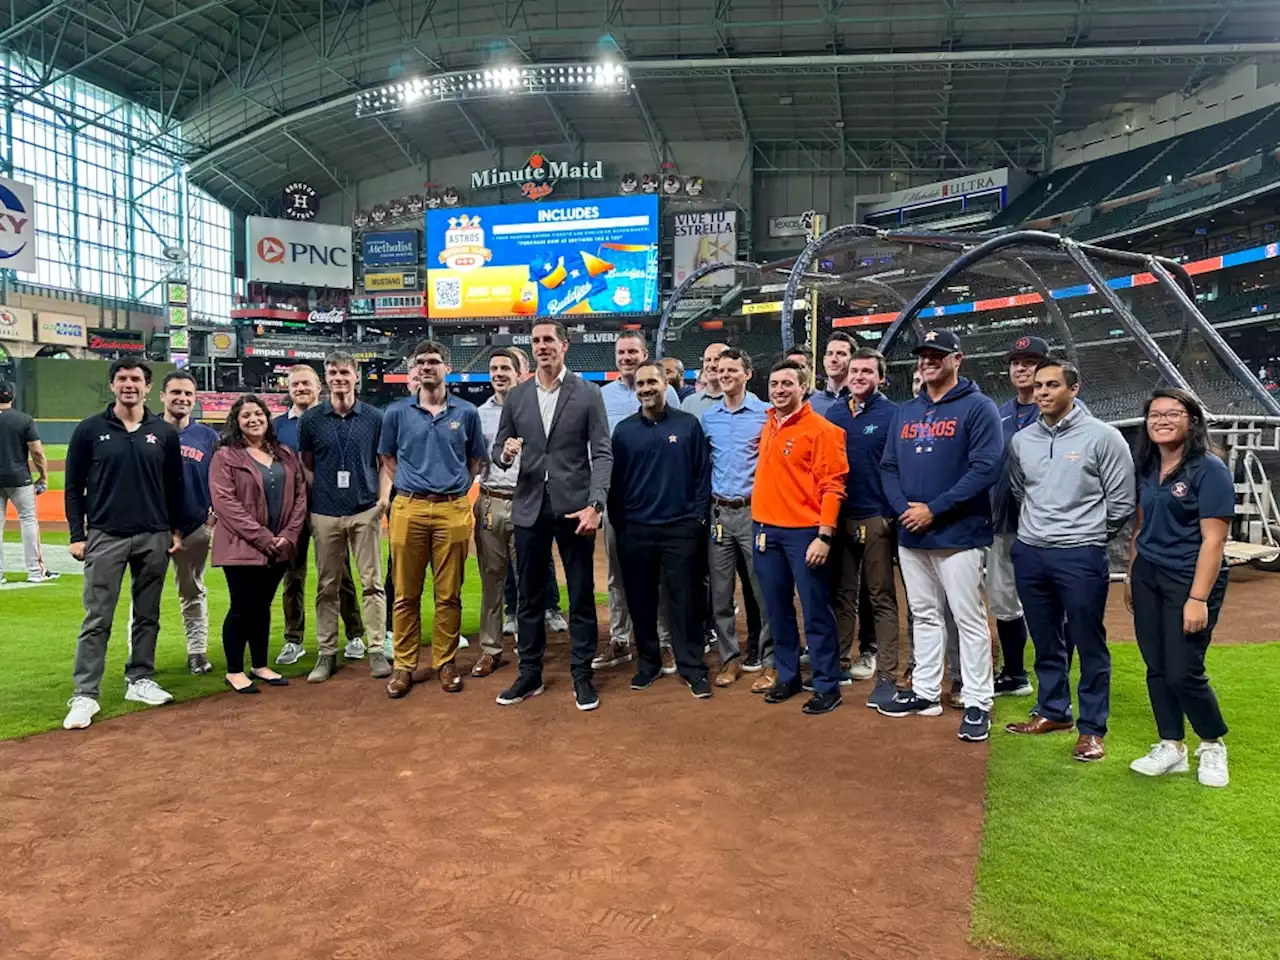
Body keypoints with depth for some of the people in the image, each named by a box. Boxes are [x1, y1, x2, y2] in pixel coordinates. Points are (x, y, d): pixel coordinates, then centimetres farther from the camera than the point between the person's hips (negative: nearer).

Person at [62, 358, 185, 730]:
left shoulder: (165, 433, 6)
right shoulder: (90, 430, 1)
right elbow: (73, 487, 3)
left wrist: (176, 530, 9)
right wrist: (77, 535, -2)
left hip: (154, 538, 2)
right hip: (105, 537, -2)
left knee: (147, 616, 10)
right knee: (97, 620, -3)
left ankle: (140, 680, 22)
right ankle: (85, 695, 2)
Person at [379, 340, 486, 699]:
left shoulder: (466, 412, 7)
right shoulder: (397, 413, 8)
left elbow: (475, 461, 15)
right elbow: (388, 461, 15)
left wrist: (454, 487, 7)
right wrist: (412, 486, 6)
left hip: (453, 510, 0)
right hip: (408, 509, 0)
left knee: (449, 595, 4)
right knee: (406, 594, 4)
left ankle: (446, 663, 16)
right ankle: (404, 665, 13)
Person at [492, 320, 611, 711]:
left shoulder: (588, 394, -1)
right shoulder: (516, 396, 8)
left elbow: (602, 454, -5)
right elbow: (497, 451, 11)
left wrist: (595, 505, -16)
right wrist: (505, 453, -14)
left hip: (574, 507, -3)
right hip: (529, 507, 3)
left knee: (581, 595, 5)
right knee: (529, 596, 10)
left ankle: (582, 675, 17)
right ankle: (530, 674, 23)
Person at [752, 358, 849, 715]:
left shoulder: (820, 429, -8)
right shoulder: (768, 427, 12)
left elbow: (832, 485, -12)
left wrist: (824, 535, -19)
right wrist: (760, 524, 12)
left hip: (804, 532, -6)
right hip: (766, 531, 7)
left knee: (816, 613, 0)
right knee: (778, 610, 13)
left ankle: (827, 686, 11)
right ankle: (787, 676, 26)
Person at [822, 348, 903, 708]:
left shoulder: (892, 414, -4)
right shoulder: (833, 412, 9)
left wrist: (892, 513, -13)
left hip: (876, 519, -4)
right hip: (838, 516, 5)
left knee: (881, 598, 1)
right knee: (842, 594, 12)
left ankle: (887, 676, 5)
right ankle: (839, 663, 23)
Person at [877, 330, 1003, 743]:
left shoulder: (978, 407, -6)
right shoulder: (906, 412, 14)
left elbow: (985, 468, -15)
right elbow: (888, 466, 13)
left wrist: (934, 510, -17)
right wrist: (904, 507, -6)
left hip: (958, 534, -6)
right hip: (911, 535, 6)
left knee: (969, 619, -1)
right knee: (925, 616, 15)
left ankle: (977, 704, 8)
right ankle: (925, 692, 25)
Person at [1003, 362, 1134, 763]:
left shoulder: (1102, 436, -7)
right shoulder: (1021, 440, 7)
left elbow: (1121, 502, -3)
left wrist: (1089, 534, 5)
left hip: (1081, 557, -5)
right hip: (1029, 553, 5)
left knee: (1089, 644, 3)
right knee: (1046, 641, 16)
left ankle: (1092, 728, 14)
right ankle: (1053, 711, 31)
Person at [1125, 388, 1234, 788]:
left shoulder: (1209, 469, -12)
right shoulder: (1147, 467, 8)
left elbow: (1213, 540, -16)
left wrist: (1198, 598, -20)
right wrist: (1131, 577, 16)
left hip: (1189, 579, -6)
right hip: (1148, 577, 6)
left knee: (1183, 673, -4)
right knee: (1156, 669, 9)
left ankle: (1213, 745, 22)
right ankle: (1171, 748, 23)